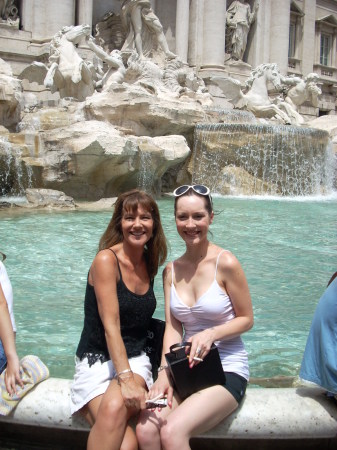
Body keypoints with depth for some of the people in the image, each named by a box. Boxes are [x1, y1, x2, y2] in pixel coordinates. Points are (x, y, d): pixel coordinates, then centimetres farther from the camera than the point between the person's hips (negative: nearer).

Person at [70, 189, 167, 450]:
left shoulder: (150, 263, 9)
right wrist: (125, 377, -27)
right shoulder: (106, 259, -10)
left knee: (115, 407, -31)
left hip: (135, 360, 4)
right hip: (96, 360, -4)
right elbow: (110, 325, -17)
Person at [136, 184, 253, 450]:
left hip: (227, 369, -4)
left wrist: (212, 333, -19)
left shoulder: (226, 263, -9)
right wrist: (165, 372, -14)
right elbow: (172, 327, 1)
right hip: (186, 368, 4)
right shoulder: (171, 271, 7)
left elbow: (247, 319, -1)